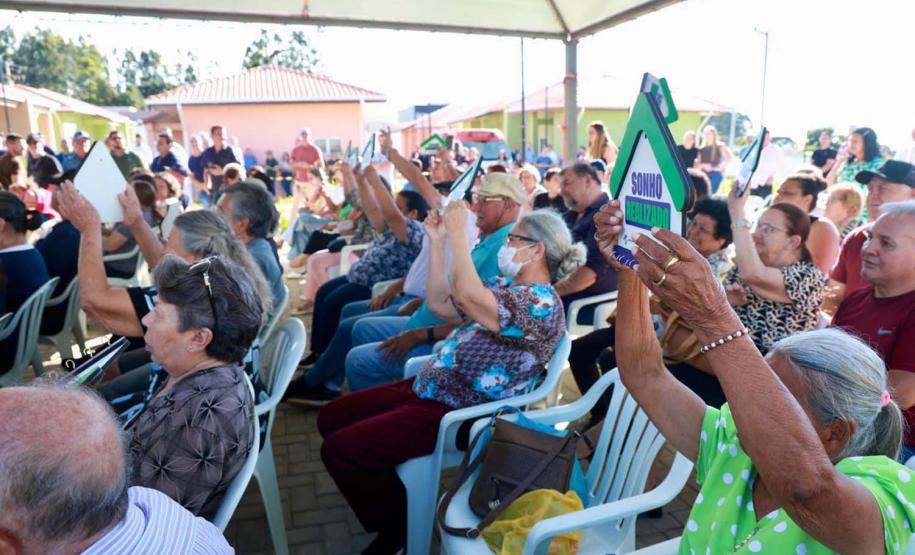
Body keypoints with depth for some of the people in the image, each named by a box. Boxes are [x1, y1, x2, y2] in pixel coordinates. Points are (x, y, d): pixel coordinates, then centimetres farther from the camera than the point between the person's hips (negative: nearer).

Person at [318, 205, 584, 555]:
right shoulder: (506, 287, 11)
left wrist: (458, 231, -27)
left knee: (339, 449, -15)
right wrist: (438, 242, 6)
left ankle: (399, 524, 10)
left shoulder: (542, 304, -20)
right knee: (331, 418, 11)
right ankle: (393, 503, 23)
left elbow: (466, 296, -36)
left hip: (457, 412, -10)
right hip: (430, 387, 10)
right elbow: (439, 304, 12)